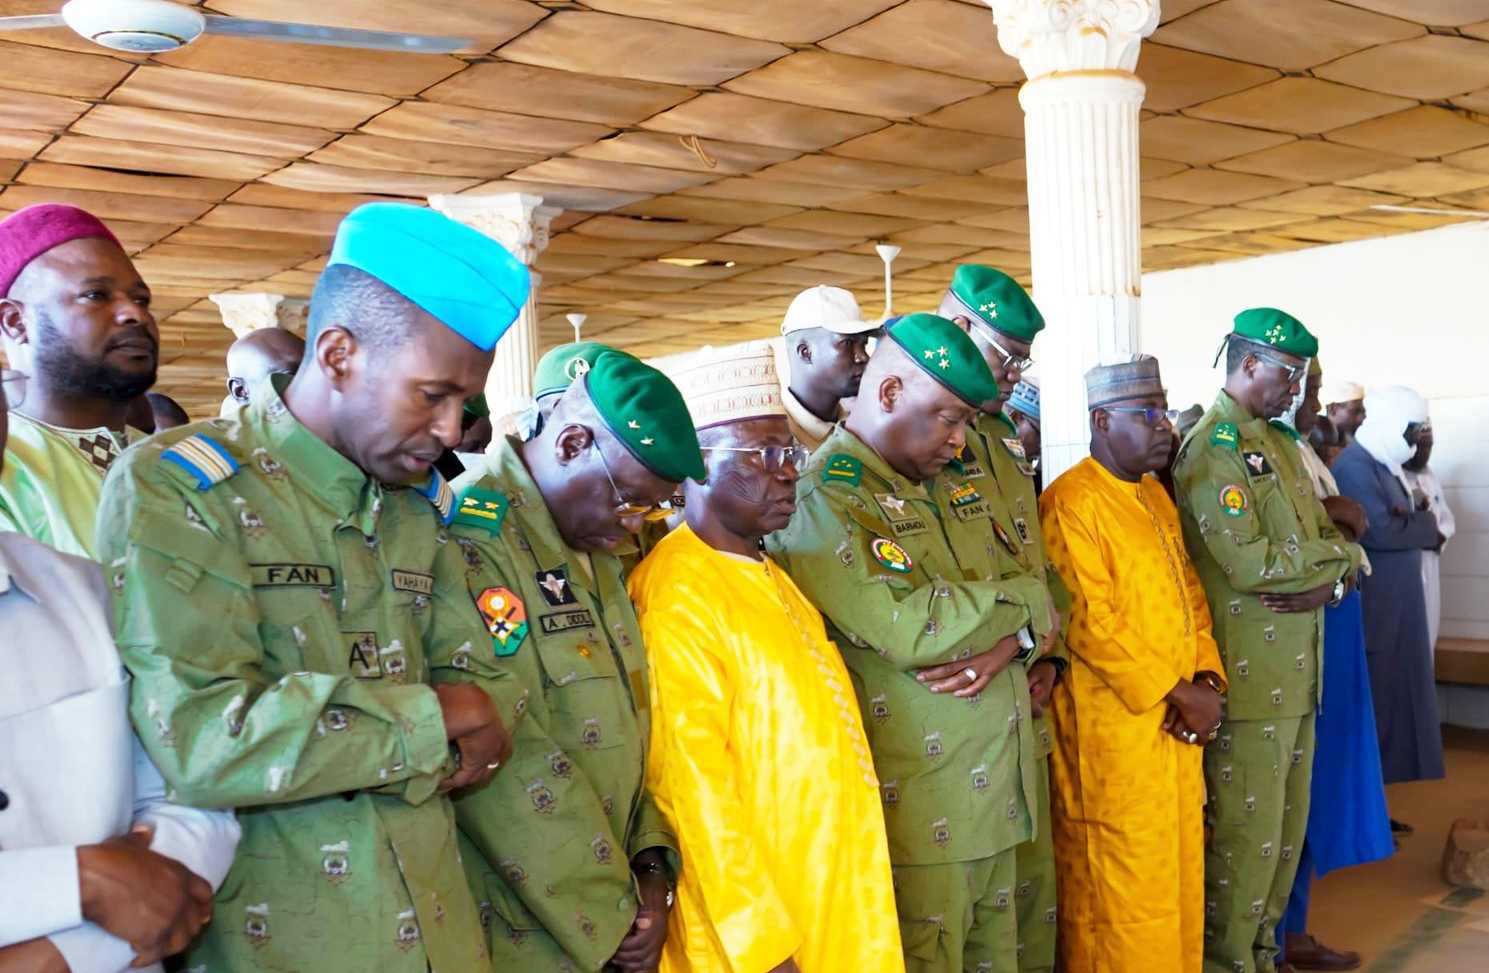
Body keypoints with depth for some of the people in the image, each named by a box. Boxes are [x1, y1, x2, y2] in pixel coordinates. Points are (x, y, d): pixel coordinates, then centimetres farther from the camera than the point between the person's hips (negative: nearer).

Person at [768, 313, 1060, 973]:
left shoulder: (953, 488, 13)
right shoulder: (820, 501, -13)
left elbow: (1039, 600, 14)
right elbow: (910, 628, -24)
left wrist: (1010, 640, -10)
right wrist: (1022, 599, -9)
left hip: (997, 787, 8)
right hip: (917, 802, -7)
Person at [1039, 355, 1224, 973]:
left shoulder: (1156, 495, 15)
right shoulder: (1071, 503, -14)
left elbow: (1190, 593, 17)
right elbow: (1090, 624, -19)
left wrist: (1206, 680, 1)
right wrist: (1177, 694, -15)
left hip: (1177, 724, 8)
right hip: (1115, 729, -8)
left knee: (1181, 871, 16)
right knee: (1126, 889, 3)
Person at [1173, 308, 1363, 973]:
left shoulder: (1279, 442, 16)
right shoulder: (1212, 451, -13)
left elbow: (1329, 537, 15)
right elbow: (1249, 563, -21)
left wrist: (1331, 580, -7)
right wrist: (1340, 556, -8)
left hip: (1298, 669, 9)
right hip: (1247, 675, -9)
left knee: (1288, 822, 16)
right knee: (1246, 830, 0)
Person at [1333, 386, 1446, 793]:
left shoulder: (1385, 464, 13)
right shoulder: (1355, 465, -16)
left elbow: (1396, 519, 14)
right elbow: (1379, 530, -25)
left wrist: (1414, 518, -7)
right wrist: (1425, 525, -8)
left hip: (1393, 606, 9)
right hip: (1371, 609, -9)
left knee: (1391, 697, 12)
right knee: (1373, 702, -4)